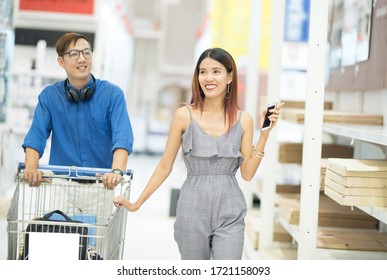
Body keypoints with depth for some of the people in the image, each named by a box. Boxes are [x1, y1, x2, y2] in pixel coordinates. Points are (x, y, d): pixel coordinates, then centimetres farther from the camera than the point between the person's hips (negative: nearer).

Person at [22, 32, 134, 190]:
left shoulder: (113, 94, 0)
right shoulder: (49, 96, 6)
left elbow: (122, 139, -12)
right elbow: (36, 136, -4)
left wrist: (117, 171, -30)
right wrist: (31, 168, -24)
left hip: (103, 183, 0)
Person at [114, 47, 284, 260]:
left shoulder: (243, 120, 2)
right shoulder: (184, 115, -3)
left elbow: (247, 173, 1)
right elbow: (165, 166, 3)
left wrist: (264, 134, -6)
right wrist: (136, 204, 3)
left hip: (230, 213, 1)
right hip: (192, 210, -1)